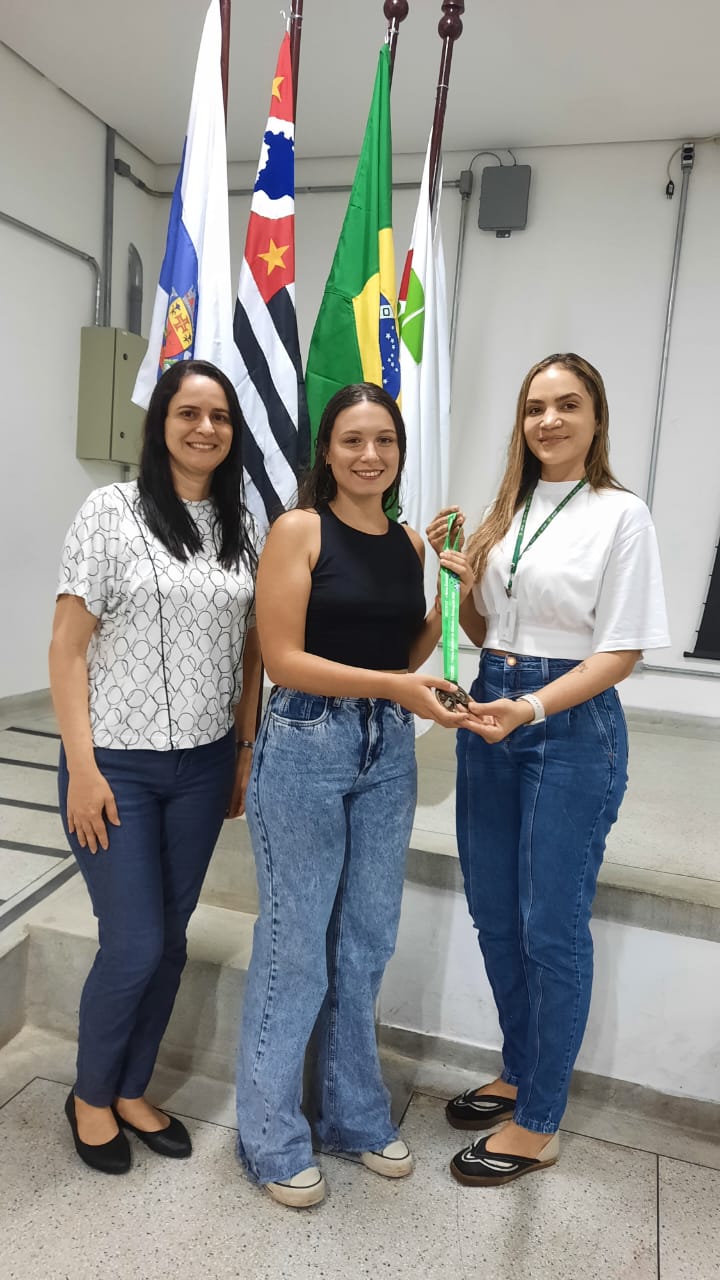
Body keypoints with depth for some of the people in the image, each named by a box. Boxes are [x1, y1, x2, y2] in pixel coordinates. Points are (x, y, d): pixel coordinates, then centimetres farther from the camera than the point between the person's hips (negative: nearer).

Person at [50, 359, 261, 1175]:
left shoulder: (241, 526, 6)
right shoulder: (111, 512, -7)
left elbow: (249, 649, 10)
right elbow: (68, 647, -9)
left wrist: (247, 749, 7)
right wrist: (81, 766, -13)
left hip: (203, 765, 4)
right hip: (119, 765, -4)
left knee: (171, 940, 13)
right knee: (133, 946, 1)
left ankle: (131, 1091, 37)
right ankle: (89, 1094, 31)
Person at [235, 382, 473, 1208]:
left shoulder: (411, 543, 8)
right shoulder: (298, 529, -8)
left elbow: (404, 658, 11)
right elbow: (282, 658, -14)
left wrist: (450, 600, -2)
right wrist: (394, 686, -22)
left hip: (389, 751, 6)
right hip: (306, 746, -5)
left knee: (366, 941, 16)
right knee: (296, 945, 6)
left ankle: (353, 1113, 37)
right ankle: (272, 1137, 28)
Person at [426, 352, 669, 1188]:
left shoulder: (620, 515, -6)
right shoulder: (507, 511, 10)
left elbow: (621, 651, -10)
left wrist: (530, 708, -22)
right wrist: (457, 572, -2)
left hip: (572, 728, -6)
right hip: (489, 715, 6)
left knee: (551, 928, 3)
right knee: (494, 916, 14)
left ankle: (538, 1126, 22)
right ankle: (519, 1073, 37)